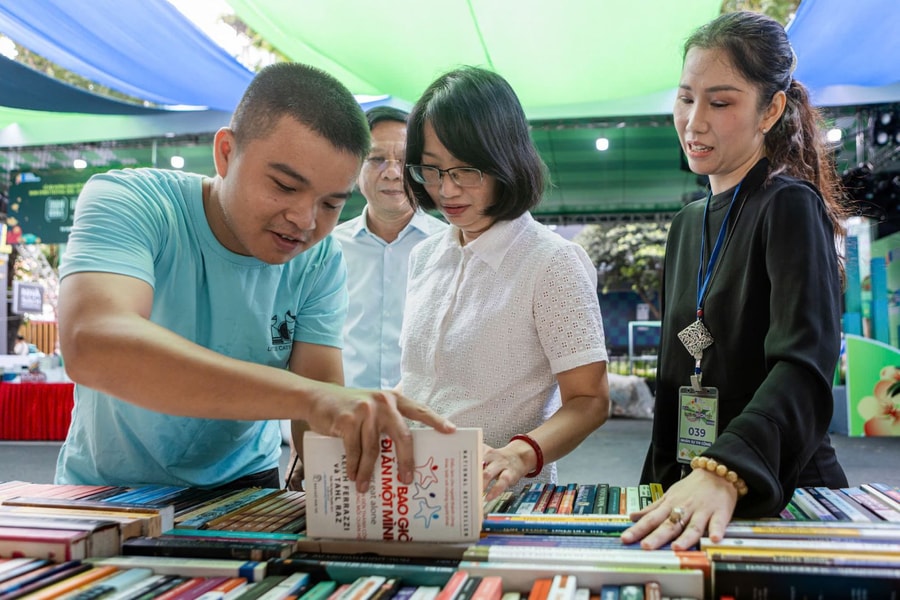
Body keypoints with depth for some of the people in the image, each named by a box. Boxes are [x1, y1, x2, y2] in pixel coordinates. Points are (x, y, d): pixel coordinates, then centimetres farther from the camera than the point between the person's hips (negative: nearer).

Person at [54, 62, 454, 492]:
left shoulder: (320, 261, -7)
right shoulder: (126, 202, -18)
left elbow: (322, 406, -13)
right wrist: (303, 394, -45)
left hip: (244, 485, 2)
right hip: (105, 487, -1)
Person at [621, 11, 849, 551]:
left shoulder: (790, 208, -13)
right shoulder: (689, 224, 8)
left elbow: (805, 368, -28)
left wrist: (724, 474, -43)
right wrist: (663, 481, 9)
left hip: (783, 497, -6)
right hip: (690, 489, 7)